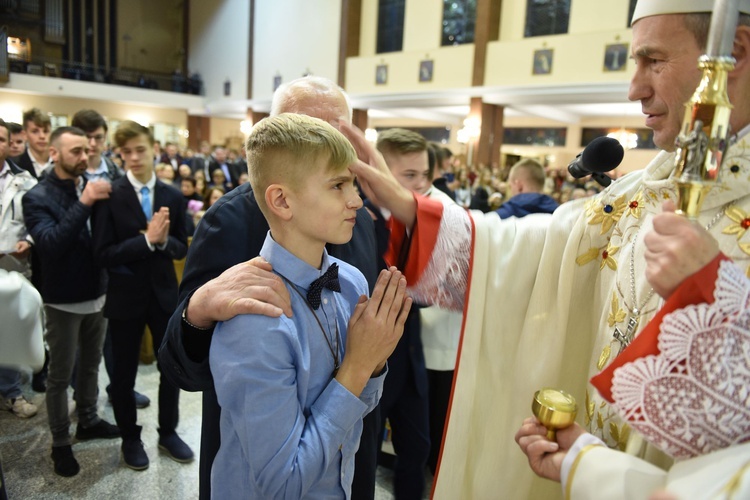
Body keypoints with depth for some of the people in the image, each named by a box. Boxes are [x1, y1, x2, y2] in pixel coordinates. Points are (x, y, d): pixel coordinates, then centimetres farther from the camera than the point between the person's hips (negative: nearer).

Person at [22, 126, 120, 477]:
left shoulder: (91, 188, 1)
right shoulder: (37, 197, -13)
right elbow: (50, 244, -28)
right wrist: (83, 204, -34)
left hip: (98, 293, 5)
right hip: (64, 300, -5)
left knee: (90, 363, 20)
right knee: (60, 375, 9)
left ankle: (88, 421, 38)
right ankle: (60, 443, 24)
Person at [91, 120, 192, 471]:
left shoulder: (173, 197, -1)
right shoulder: (109, 196, -12)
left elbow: (182, 248, 2)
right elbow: (102, 254, -16)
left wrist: (164, 241, -19)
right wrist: (146, 239, -27)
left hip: (165, 294, 3)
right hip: (126, 296, -3)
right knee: (124, 373, 13)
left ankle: (168, 433, 36)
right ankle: (130, 439, 35)